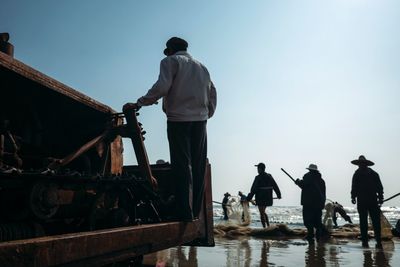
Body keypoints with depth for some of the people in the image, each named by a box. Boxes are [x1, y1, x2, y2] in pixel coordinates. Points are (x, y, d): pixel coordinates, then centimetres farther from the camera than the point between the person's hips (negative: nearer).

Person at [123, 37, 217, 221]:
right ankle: (196, 210, 9)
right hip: (200, 120, 6)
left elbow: (161, 87, -12)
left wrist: (138, 104, -10)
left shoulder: (171, 61, 4)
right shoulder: (201, 67, 23)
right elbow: (212, 94, 17)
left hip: (179, 119, -5)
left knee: (182, 165, -7)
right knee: (198, 166, 6)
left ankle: (185, 212, -9)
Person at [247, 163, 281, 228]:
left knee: (262, 213, 1)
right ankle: (268, 226, 17)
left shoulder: (258, 178, -13)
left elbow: (253, 189, -14)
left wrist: (249, 198, -8)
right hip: (268, 198, 7)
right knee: (263, 212, 22)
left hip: (260, 199, -6)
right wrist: (279, 195, 26)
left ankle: (264, 228, 1)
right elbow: (275, 186, 13)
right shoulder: (269, 176, 6)